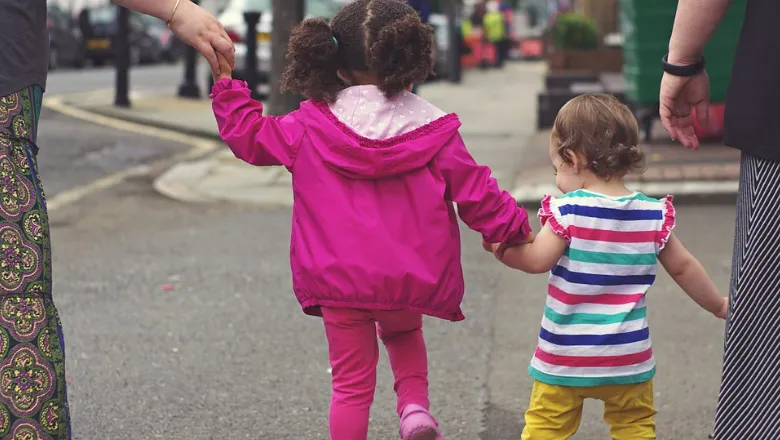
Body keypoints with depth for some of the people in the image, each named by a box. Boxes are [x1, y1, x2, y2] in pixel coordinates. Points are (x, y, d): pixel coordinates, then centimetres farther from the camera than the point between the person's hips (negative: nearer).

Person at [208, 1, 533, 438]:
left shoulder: (311, 127, -2)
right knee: (403, 332, 32)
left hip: (339, 281, 0)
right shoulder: (433, 130, -5)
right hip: (409, 281, 0)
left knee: (352, 382, 11)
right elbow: (476, 192, -1)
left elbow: (251, 135, 9)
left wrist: (227, 87, 22)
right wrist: (514, 226, 14)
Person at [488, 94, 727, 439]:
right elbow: (683, 268, 8)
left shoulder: (568, 211, -14)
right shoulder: (654, 215, -1)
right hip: (628, 358, 3)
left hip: (564, 356, -3)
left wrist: (499, 247, 2)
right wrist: (719, 306, 23)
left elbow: (536, 261, -15)